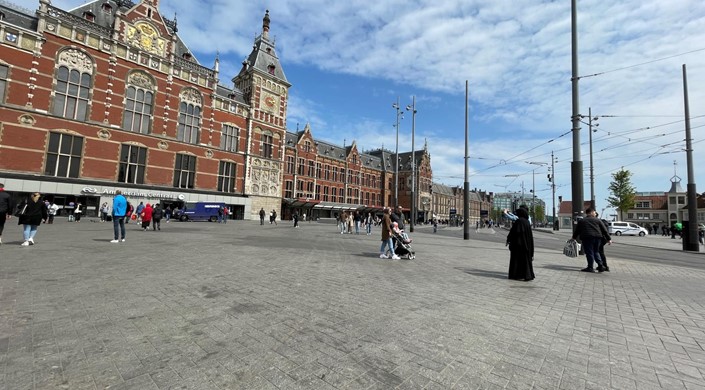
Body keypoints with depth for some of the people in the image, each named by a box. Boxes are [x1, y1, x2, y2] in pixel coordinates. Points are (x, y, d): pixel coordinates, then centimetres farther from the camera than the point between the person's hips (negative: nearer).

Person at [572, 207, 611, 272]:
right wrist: (609, 239, 13)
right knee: (596, 252, 18)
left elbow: (577, 231, 13)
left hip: (587, 238, -3)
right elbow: (604, 230, 10)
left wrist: (574, 238, 22)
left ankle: (590, 268, 1)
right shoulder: (598, 220, 12)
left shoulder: (581, 221, 9)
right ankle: (600, 265, 11)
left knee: (589, 252, -1)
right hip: (597, 237, 3)